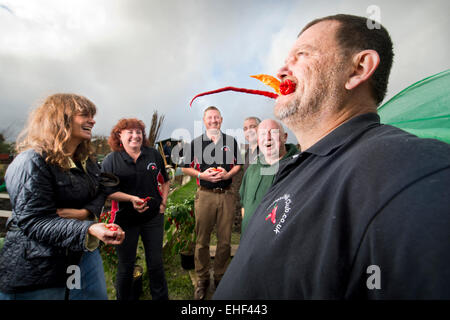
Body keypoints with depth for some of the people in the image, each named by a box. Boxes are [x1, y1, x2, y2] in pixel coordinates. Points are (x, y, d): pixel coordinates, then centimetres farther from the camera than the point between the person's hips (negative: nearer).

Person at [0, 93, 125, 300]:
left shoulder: (86, 161, 6)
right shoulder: (32, 162, -19)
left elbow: (101, 192, 9)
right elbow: (35, 221, -24)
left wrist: (86, 212, -14)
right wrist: (90, 230, -39)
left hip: (84, 252, 7)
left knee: (97, 294, 16)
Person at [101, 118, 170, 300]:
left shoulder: (154, 155, 3)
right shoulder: (111, 160, -4)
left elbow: (165, 181, 13)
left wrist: (163, 203, 3)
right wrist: (131, 199, -19)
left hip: (153, 217, 2)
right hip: (126, 219, -1)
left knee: (155, 263, 13)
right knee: (126, 265, 14)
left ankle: (161, 297, 34)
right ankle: (124, 298, 38)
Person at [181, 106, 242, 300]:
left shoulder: (231, 142, 11)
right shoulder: (195, 143, 7)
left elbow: (238, 165, 14)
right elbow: (186, 167, 8)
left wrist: (227, 174, -6)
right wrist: (202, 175, -9)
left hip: (226, 195, 1)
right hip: (205, 195, -1)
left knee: (225, 240, 8)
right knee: (202, 240, 6)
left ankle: (220, 276, 28)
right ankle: (202, 279, 23)